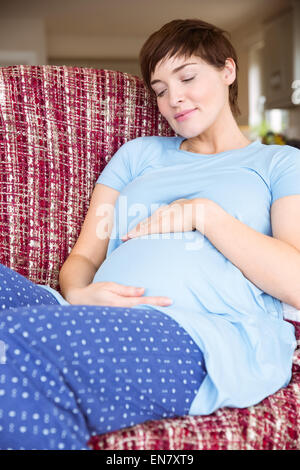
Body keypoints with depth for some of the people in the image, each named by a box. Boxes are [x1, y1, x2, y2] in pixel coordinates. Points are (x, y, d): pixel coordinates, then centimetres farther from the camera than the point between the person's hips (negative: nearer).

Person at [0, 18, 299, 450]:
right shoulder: (138, 154, 30)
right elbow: (83, 256, 20)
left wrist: (204, 214, -1)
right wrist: (79, 294, -4)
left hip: (212, 338, -4)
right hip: (101, 319, 5)